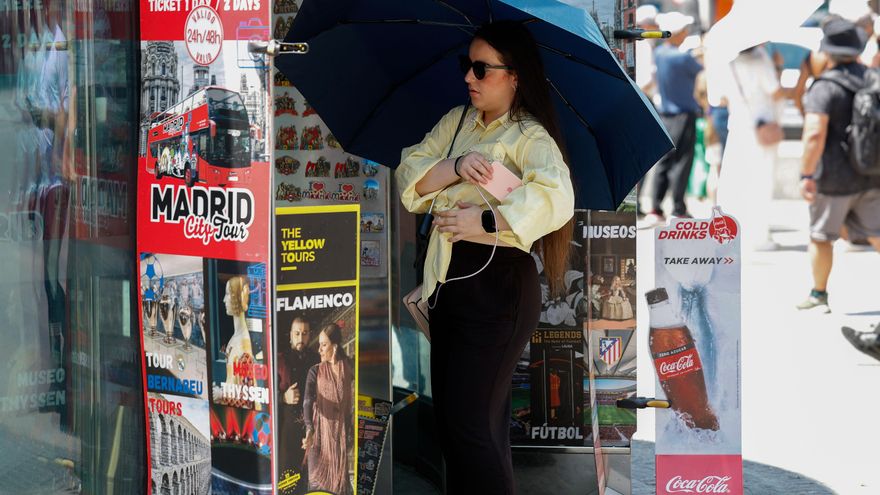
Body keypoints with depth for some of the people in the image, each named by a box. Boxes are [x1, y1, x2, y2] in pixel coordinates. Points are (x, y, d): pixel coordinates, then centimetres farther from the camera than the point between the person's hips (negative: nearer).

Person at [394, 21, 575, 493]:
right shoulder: (457, 121, 13)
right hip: (448, 278, 8)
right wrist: (456, 167, -14)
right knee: (448, 414, 14)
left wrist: (485, 220, -24)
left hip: (497, 284, -8)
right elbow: (409, 175, 3)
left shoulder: (530, 137, -9)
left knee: (470, 426, -8)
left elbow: (555, 197, -28)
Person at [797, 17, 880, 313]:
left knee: (820, 235, 12)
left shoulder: (825, 87, -16)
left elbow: (815, 134, -25)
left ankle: (818, 296, 23)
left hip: (835, 177, -5)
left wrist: (806, 175, -20)